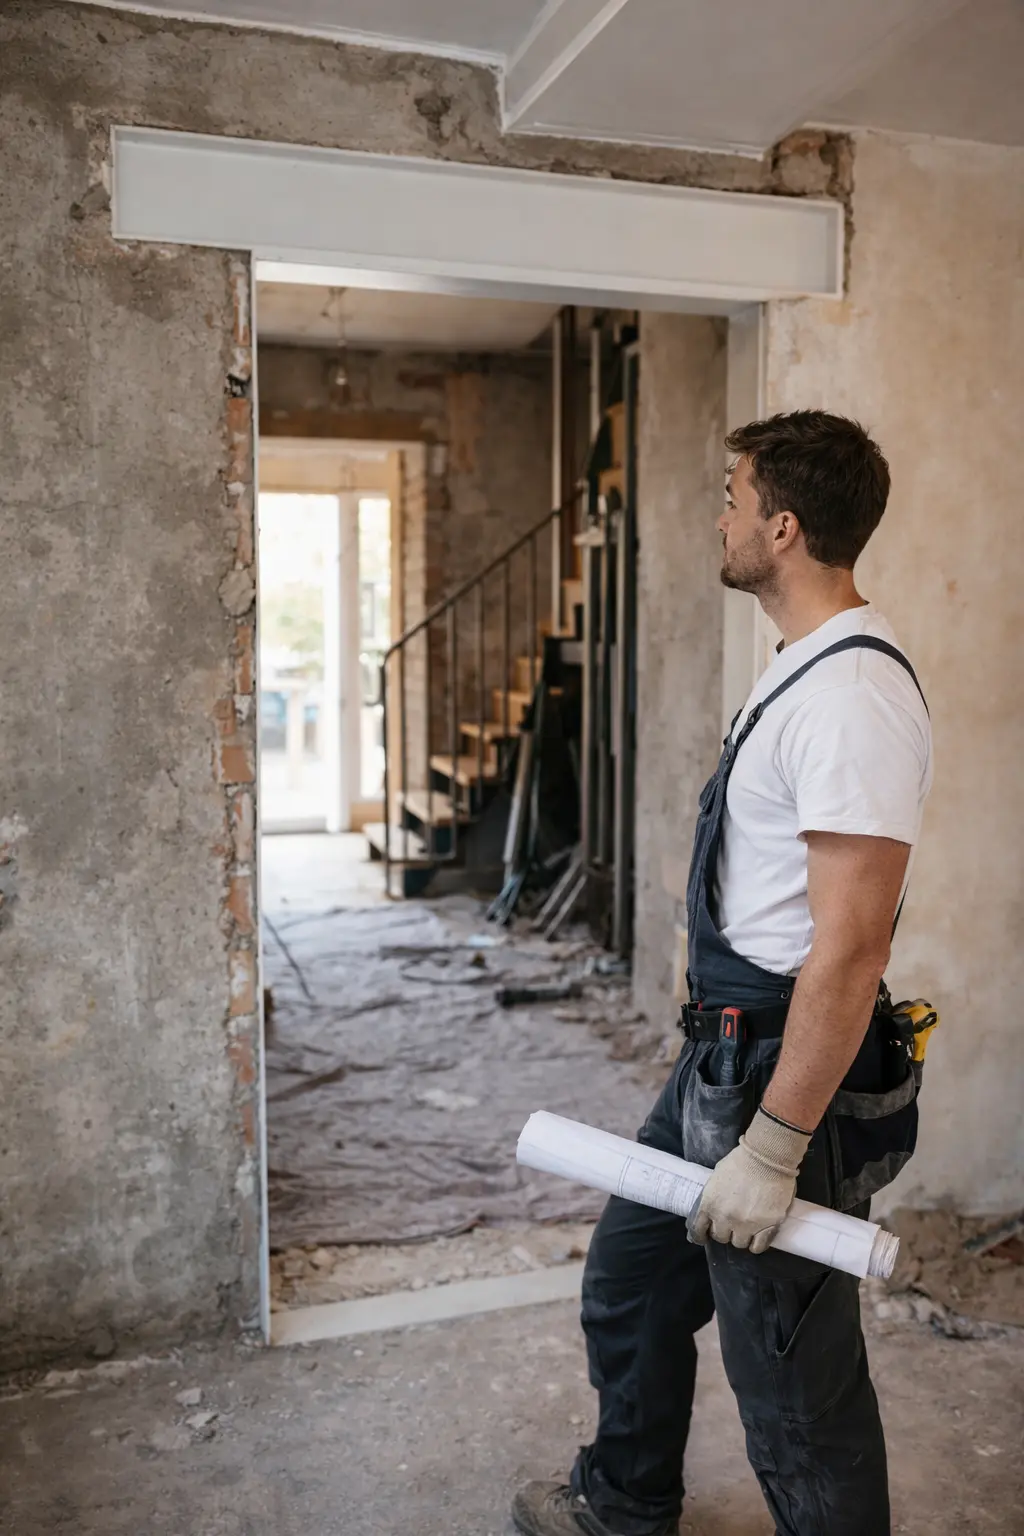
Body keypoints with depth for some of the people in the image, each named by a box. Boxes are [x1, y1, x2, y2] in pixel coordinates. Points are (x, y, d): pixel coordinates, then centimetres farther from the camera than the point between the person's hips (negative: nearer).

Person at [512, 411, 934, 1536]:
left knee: (794, 1383, 8)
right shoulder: (801, 669, 10)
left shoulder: (853, 694, -23)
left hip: (789, 1075, -11)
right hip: (721, 1057, 11)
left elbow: (851, 947, -27)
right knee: (630, 1283, 25)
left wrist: (772, 1151, -23)